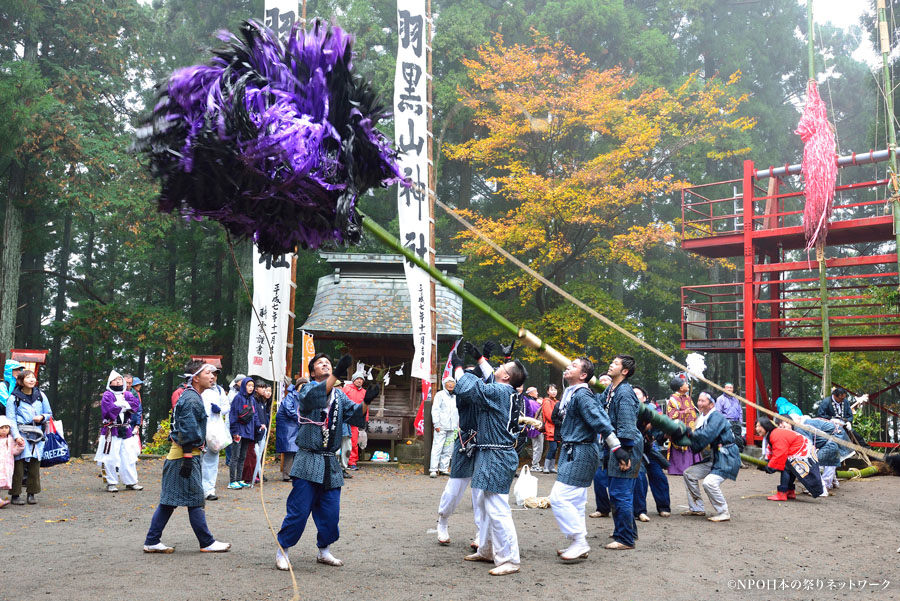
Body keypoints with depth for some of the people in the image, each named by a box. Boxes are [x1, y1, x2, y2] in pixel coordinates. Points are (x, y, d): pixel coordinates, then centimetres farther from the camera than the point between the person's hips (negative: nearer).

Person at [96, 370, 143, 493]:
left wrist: (120, 404, -15)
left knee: (129, 457, 7)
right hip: (111, 431, -5)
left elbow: (136, 403, -5)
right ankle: (111, 483, 6)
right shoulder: (107, 395, -1)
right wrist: (125, 406, -5)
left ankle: (131, 482, 15)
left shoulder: (127, 394, 13)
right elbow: (110, 409, -18)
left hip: (126, 430, 5)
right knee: (111, 458, -4)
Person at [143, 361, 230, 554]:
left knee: (169, 500, 11)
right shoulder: (192, 400, -16)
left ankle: (152, 542, 15)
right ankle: (207, 543, 5)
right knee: (195, 501, -2)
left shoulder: (190, 397, 17)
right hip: (186, 455, -10)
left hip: (177, 454, 10)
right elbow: (187, 432, -21)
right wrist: (188, 458, -22)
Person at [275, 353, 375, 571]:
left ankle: (324, 551, 26)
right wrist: (337, 374, -38)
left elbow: (355, 414, 2)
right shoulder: (307, 390, -3)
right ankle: (282, 551, 11)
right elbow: (312, 396, -26)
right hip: (308, 462, -5)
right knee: (298, 510, -4)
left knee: (331, 512, 8)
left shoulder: (339, 395, 13)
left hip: (330, 463, 5)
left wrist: (366, 401, -19)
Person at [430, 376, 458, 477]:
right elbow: (435, 410, -5)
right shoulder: (440, 395, 0)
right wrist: (437, 424, -11)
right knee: (437, 448, -8)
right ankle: (433, 469, -6)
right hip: (441, 427, -6)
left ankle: (444, 468, 14)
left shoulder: (455, 397, 18)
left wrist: (458, 425, 18)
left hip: (452, 428, 6)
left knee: (448, 450, 6)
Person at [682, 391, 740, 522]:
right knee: (689, 474, 10)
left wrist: (691, 433, -15)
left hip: (727, 458, -10)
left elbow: (706, 436, -29)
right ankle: (696, 508, 18)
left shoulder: (717, 416, -16)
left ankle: (723, 513, -10)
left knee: (709, 482, -27)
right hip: (714, 458, 10)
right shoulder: (702, 419, 11)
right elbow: (697, 446, 8)